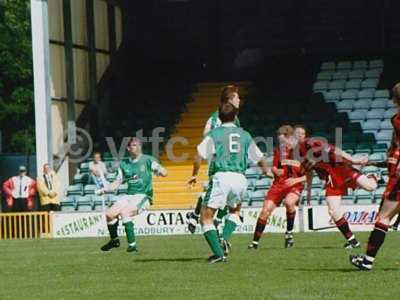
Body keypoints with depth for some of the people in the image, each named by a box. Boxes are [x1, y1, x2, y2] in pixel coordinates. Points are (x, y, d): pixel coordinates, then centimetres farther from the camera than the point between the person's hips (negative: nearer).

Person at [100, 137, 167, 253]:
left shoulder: (148, 160, -1)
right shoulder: (124, 164, 11)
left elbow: (164, 173, -7)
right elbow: (118, 182, 18)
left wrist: (159, 169, -30)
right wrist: (105, 189, 3)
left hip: (143, 196, -5)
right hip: (129, 196, 5)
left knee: (124, 212, -30)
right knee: (110, 214, -12)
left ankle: (132, 244, -25)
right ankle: (114, 240, 15)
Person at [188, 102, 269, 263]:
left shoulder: (214, 133, 7)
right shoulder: (245, 135, 17)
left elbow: (199, 156, -3)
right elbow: (260, 159, 26)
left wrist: (194, 175, 13)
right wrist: (267, 171, 47)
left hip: (221, 177, -4)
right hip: (240, 179, 4)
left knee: (206, 217, 3)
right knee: (235, 211, 30)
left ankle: (218, 253, -9)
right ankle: (225, 238, 6)